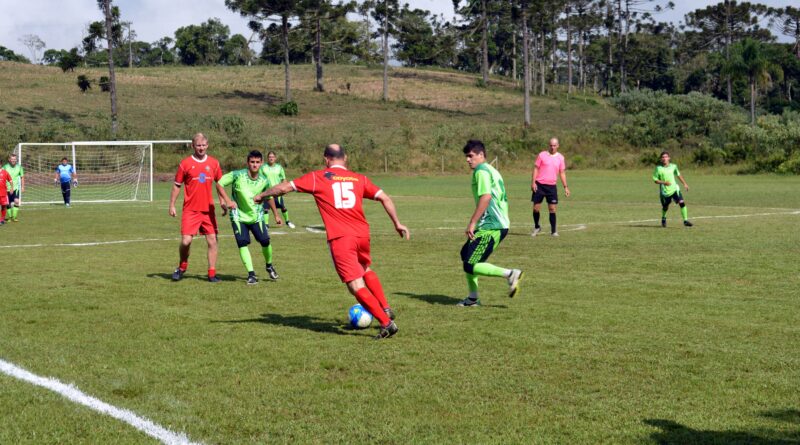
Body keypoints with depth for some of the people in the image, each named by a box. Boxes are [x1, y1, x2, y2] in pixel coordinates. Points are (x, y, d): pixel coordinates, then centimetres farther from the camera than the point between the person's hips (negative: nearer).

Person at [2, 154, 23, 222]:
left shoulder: (19, 167, 1)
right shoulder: (5, 167, -4)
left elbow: (22, 177, 12)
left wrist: (23, 187, 11)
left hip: (16, 187, 0)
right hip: (7, 188, 0)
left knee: (16, 201, -17)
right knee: (9, 204, 6)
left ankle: (15, 217, -11)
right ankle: (10, 217, 21)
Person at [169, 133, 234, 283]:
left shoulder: (214, 163, 6)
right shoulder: (185, 163, -2)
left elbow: (219, 184, 15)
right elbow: (177, 186, 3)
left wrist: (226, 201, 8)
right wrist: (172, 205, 0)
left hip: (208, 209, 3)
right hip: (190, 210, -3)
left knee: (212, 241, 0)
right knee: (186, 241, -9)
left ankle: (212, 273, 8)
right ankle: (182, 267, 16)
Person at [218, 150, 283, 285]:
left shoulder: (264, 181, -7)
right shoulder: (237, 175, -17)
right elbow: (220, 183, -9)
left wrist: (276, 215, 17)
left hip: (257, 216, 2)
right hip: (239, 216, -2)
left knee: (265, 241, -6)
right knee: (242, 243, -12)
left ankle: (269, 266, 23)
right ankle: (251, 274, -5)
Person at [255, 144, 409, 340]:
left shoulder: (318, 177, 5)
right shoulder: (359, 178, 12)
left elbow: (285, 187, 7)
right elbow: (384, 198, 7)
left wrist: (262, 195, 23)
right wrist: (397, 224, 15)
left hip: (340, 239, -4)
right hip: (362, 234, 4)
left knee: (356, 286, -1)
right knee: (366, 269, 32)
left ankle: (386, 323, -8)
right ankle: (386, 309, 28)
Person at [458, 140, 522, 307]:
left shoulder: (481, 171, -10)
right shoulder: (492, 170, 21)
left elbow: (486, 197, -23)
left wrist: (472, 223, -22)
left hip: (490, 227, -10)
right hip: (500, 224, 10)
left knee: (470, 266, -11)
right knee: (466, 254, 20)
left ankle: (510, 274, -15)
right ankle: (473, 298, 22)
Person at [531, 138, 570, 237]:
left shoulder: (560, 157, 6)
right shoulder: (542, 155, -1)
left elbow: (562, 173, 12)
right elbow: (536, 169, 1)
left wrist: (565, 187, 6)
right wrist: (533, 182, -8)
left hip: (552, 186, 1)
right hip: (539, 185, -1)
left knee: (552, 209, -2)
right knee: (536, 208, 1)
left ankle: (553, 230, 7)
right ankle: (536, 227, 21)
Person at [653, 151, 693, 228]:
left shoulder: (673, 166, 2)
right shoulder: (658, 168, -7)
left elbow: (678, 175, 19)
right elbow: (655, 180, -5)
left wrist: (684, 184, 20)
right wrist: (664, 182, -20)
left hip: (674, 189, 2)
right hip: (665, 191, -2)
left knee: (682, 203, -15)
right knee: (665, 207, 10)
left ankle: (685, 220, -10)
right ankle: (663, 218, 43)